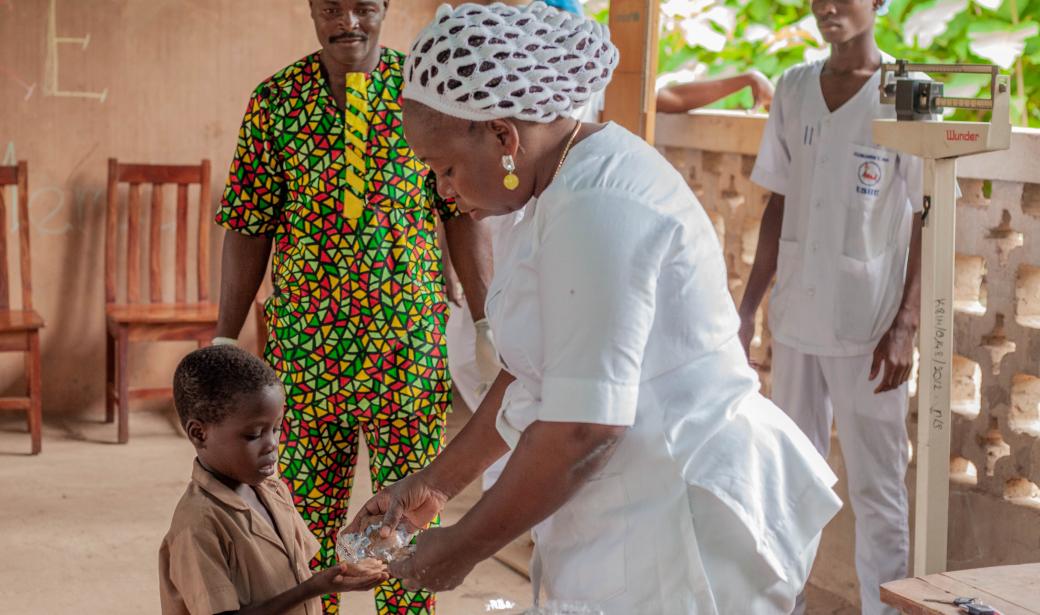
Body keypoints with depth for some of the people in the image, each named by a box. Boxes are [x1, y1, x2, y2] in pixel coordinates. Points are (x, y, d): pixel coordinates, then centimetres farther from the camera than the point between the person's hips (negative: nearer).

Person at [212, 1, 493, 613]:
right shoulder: (275, 99, 1)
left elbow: (464, 213, 1)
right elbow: (249, 228, 3)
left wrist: (486, 325, -3)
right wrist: (225, 342, 2)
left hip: (412, 338, 0)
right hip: (305, 342, 1)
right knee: (308, 505, 8)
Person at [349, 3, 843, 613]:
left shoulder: (597, 207, -22)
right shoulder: (571, 185, 9)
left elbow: (581, 426, -24)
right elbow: (535, 371, 16)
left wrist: (463, 548, -12)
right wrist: (437, 482, 16)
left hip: (684, 512, -9)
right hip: (643, 507, 9)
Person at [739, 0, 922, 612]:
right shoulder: (794, 88, 7)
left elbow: (926, 222, -7)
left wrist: (906, 326, -13)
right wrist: (750, 304, 8)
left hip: (869, 326, -5)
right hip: (796, 317, 5)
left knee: (877, 487, 2)